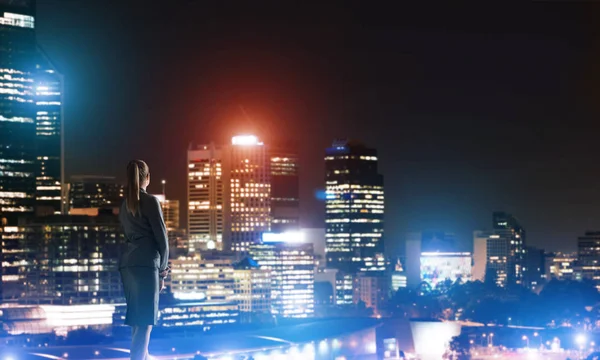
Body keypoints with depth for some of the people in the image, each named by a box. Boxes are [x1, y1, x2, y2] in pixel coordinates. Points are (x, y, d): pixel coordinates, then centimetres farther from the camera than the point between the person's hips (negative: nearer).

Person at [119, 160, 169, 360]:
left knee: (137, 321, 13)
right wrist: (163, 268, 7)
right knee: (145, 322, -9)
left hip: (128, 264, 8)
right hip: (146, 263, -8)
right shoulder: (150, 201, -4)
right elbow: (161, 237, -5)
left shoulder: (125, 204, 18)